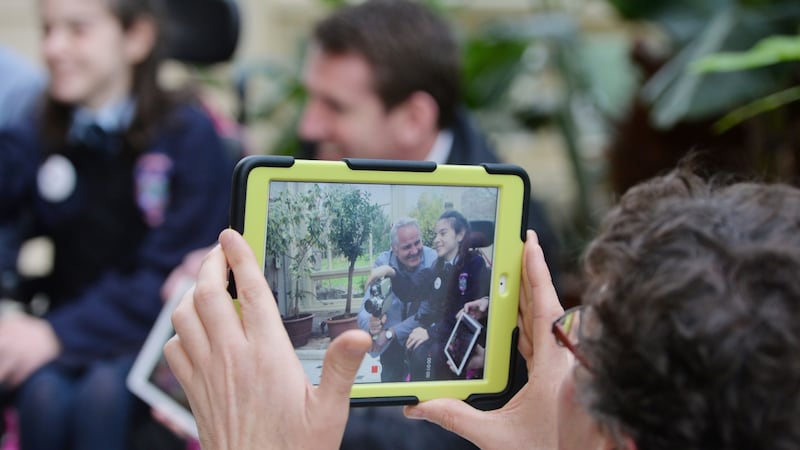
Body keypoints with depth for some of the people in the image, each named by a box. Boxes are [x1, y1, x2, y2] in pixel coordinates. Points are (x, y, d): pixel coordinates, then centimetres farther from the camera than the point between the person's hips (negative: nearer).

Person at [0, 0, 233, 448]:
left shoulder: (189, 133, -4)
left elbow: (172, 275, -11)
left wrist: (57, 334, -19)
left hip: (160, 332, -3)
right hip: (68, 324, 3)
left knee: (103, 392, -33)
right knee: (43, 394, -29)